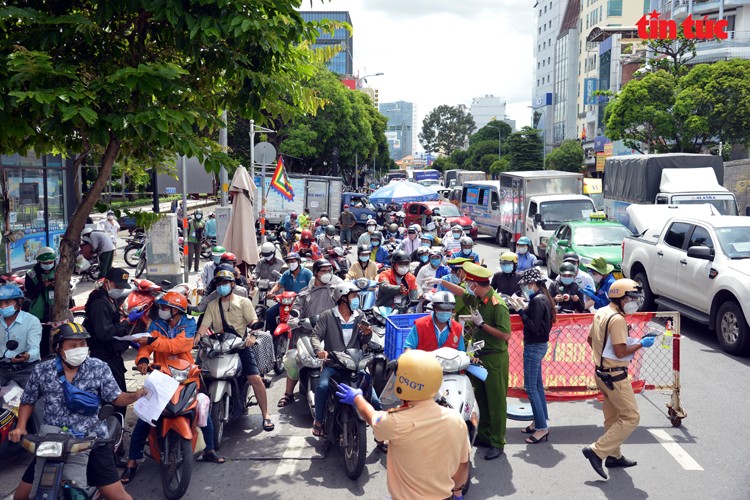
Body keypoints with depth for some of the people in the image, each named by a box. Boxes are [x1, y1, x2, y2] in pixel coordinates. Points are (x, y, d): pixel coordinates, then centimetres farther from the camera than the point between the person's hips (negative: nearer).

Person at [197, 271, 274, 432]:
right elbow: (204, 325, 5)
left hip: (241, 345, -3)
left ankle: (265, 414, -5)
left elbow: (254, 320, -4)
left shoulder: (244, 302, 9)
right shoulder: (212, 305, 17)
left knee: (255, 378, -16)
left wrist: (252, 335, -25)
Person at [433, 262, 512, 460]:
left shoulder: (497, 305, -22)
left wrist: (481, 323, -22)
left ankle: (498, 443, 7)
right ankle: (484, 435, 29)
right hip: (479, 355, 9)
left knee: (496, 401, -1)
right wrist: (441, 282, 21)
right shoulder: (476, 299, 4)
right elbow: (462, 293, 24)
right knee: (481, 398, 16)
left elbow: (506, 335, -26)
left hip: (495, 358, -9)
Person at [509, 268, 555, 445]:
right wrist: (524, 308, 2)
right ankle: (540, 422, 25)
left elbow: (533, 326, -23)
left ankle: (542, 427, -2)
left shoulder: (537, 300, -20)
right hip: (538, 345, 10)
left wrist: (520, 310, -20)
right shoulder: (542, 298, 9)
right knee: (537, 385, 17)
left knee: (530, 387, -5)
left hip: (534, 346, -10)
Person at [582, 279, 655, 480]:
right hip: (615, 375, -10)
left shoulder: (601, 313, 9)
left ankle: (614, 456, 30)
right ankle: (597, 451, -7)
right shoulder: (617, 319, -20)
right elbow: (620, 351, -22)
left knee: (613, 417, 20)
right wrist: (640, 344, -10)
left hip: (602, 372, 10)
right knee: (631, 417, -4)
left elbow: (591, 340, 19)